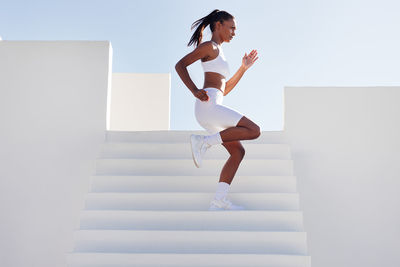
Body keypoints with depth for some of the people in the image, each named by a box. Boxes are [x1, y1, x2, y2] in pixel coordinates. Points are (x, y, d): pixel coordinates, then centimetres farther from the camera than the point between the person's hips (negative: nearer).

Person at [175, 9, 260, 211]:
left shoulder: (217, 54, 30)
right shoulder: (209, 46, 2)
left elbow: (225, 90, 30)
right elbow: (180, 65, -7)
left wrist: (244, 68, 26)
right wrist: (195, 91, -17)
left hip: (211, 113, 9)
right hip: (208, 105, -9)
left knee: (238, 152, 8)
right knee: (254, 131, -15)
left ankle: (219, 201, 3)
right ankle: (203, 142, -15)